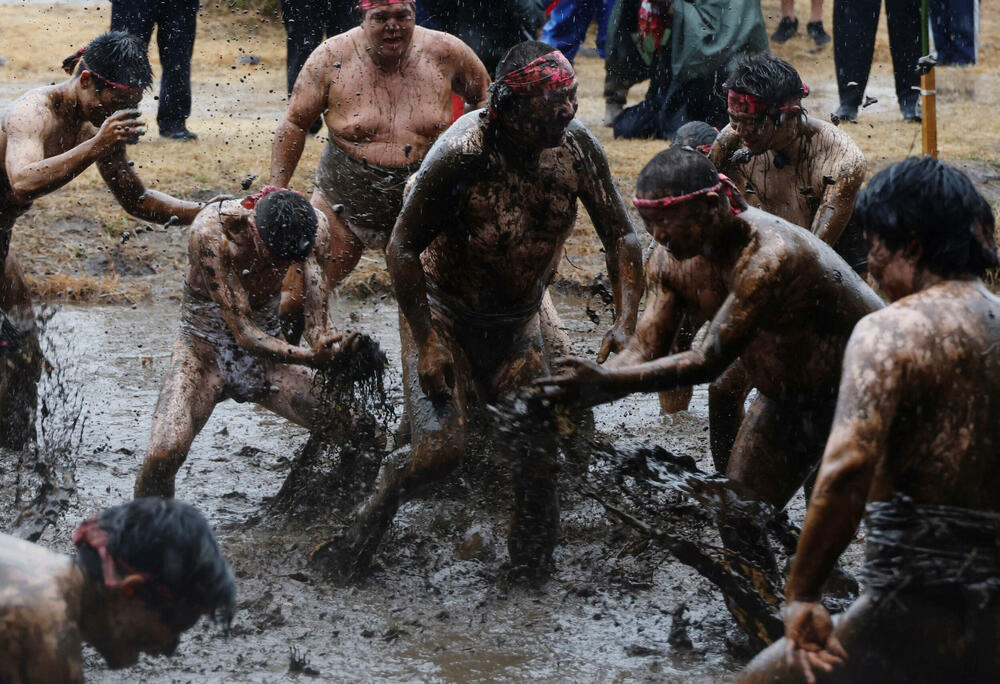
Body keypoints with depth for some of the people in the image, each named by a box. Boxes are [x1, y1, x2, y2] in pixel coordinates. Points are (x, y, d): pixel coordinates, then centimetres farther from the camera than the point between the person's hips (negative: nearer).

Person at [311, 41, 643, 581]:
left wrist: (626, 323, -17)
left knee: (540, 456, -3)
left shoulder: (575, 146, -14)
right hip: (443, 313, -5)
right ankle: (365, 527, 8)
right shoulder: (462, 154, -29)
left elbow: (621, 238, -4)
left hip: (517, 322, 5)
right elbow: (403, 249, -20)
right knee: (440, 449, -19)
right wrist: (427, 342, -21)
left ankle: (530, 574, 19)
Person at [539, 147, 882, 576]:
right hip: (790, 395, 8)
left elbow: (710, 361, -42)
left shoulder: (771, 258, -39)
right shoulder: (684, 257, -11)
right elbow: (644, 348, -11)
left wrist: (608, 383, -50)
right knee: (737, 522, 9)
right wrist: (586, 388, -30)